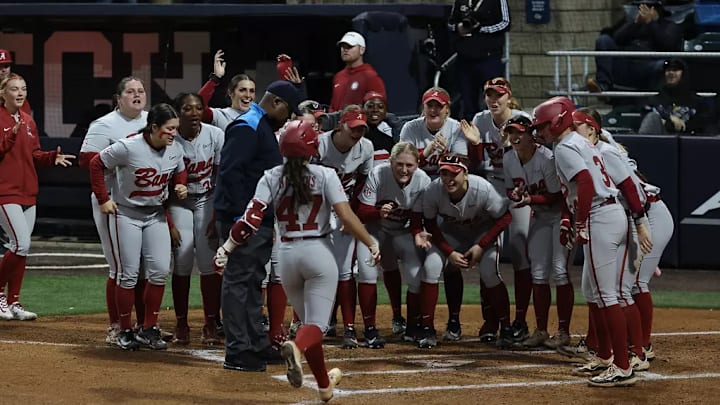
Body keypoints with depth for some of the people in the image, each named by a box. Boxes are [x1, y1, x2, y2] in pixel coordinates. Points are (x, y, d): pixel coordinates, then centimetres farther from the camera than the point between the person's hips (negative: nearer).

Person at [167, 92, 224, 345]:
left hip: (208, 201, 0)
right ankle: (181, 325, 3)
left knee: (210, 263, -8)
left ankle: (211, 325, -2)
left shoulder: (216, 136, -11)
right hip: (178, 203, 0)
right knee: (181, 264, -7)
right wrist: (168, 224, -12)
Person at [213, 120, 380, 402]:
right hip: (319, 252, -3)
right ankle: (297, 347, -40)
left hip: (287, 255, 3)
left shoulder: (271, 178, 1)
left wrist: (227, 247, -4)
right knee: (316, 324, -6)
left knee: (308, 319, 20)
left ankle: (324, 384, 24)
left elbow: (252, 218, -9)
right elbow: (346, 216, -12)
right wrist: (371, 243, -2)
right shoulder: (325, 176, -5)